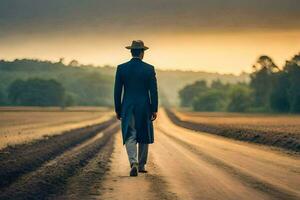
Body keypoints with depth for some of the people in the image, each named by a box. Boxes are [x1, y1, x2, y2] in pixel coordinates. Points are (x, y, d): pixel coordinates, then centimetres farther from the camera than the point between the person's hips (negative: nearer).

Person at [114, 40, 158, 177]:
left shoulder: (121, 68, -2)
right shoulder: (149, 69, -4)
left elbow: (117, 91, 1)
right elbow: (153, 91, -5)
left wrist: (118, 110, 8)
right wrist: (154, 110, 1)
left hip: (127, 108, 0)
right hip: (144, 107, 0)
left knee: (130, 137, 0)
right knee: (143, 137, 14)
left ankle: (134, 163, -21)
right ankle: (141, 165, 22)